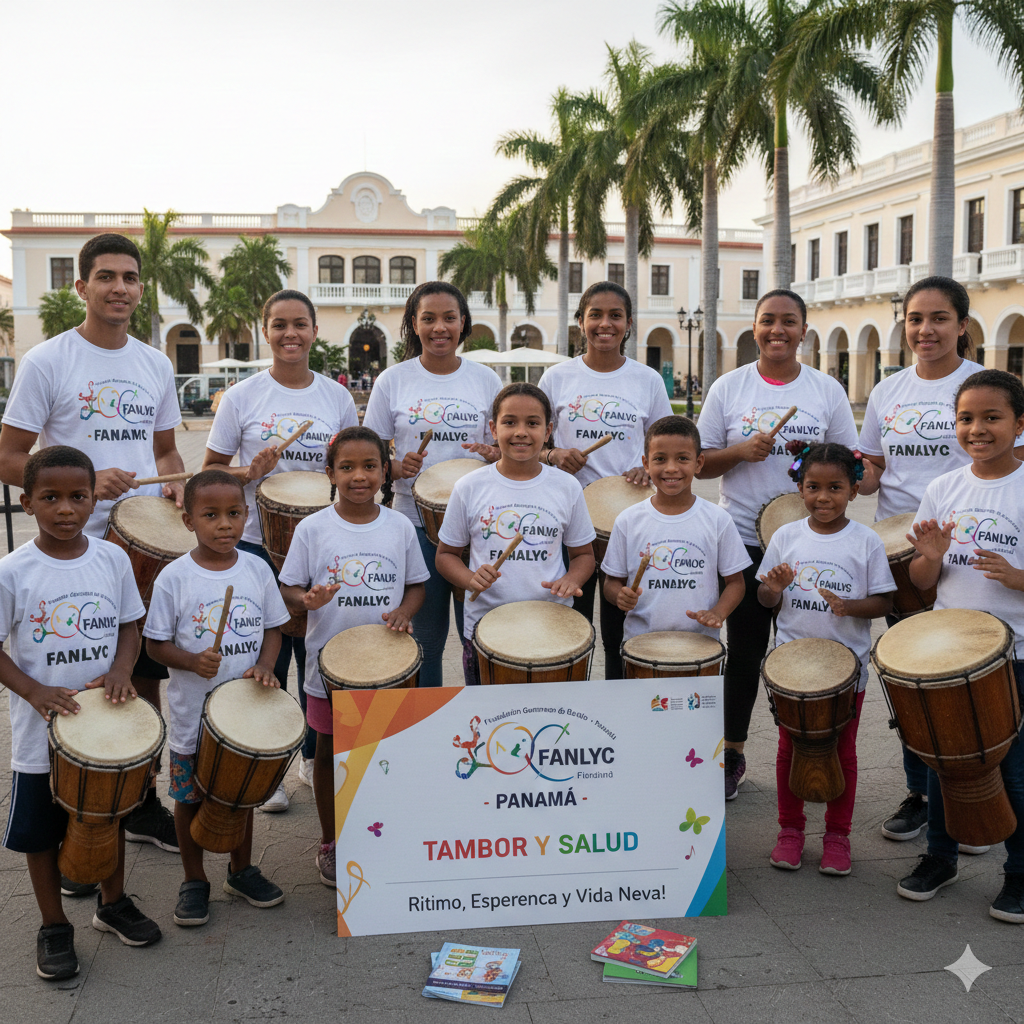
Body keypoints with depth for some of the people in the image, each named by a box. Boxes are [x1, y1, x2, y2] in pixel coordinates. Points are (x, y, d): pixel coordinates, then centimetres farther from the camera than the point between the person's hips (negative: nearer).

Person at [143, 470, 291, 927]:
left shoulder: (257, 569, -4)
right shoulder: (174, 578, -13)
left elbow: (273, 627, 5)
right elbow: (155, 643, -7)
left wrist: (264, 666, -12)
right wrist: (193, 661, -25)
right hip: (193, 714, -2)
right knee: (190, 797, 12)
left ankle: (241, 869, 39)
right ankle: (194, 880, 32)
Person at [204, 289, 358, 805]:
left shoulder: (337, 396, 5)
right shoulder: (242, 397, -1)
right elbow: (210, 471, 3)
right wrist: (249, 473, -16)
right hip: (258, 545, -2)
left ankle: (316, 757, 29)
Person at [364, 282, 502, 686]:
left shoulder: (485, 379, 5)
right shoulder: (392, 381, 2)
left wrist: (494, 453, -11)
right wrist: (397, 468, -16)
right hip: (415, 522, -1)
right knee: (424, 638, 7)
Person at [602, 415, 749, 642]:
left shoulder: (717, 520, 1)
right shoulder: (629, 521, 2)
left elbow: (734, 581, 7)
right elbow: (612, 580, 9)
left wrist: (717, 613, -11)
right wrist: (621, 595, -13)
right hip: (640, 641, 0)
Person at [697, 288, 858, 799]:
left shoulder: (827, 390, 4)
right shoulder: (728, 388, 3)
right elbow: (700, 463, 3)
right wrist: (741, 451, -15)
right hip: (743, 538, 0)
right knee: (744, 650, 6)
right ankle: (732, 754, 21)